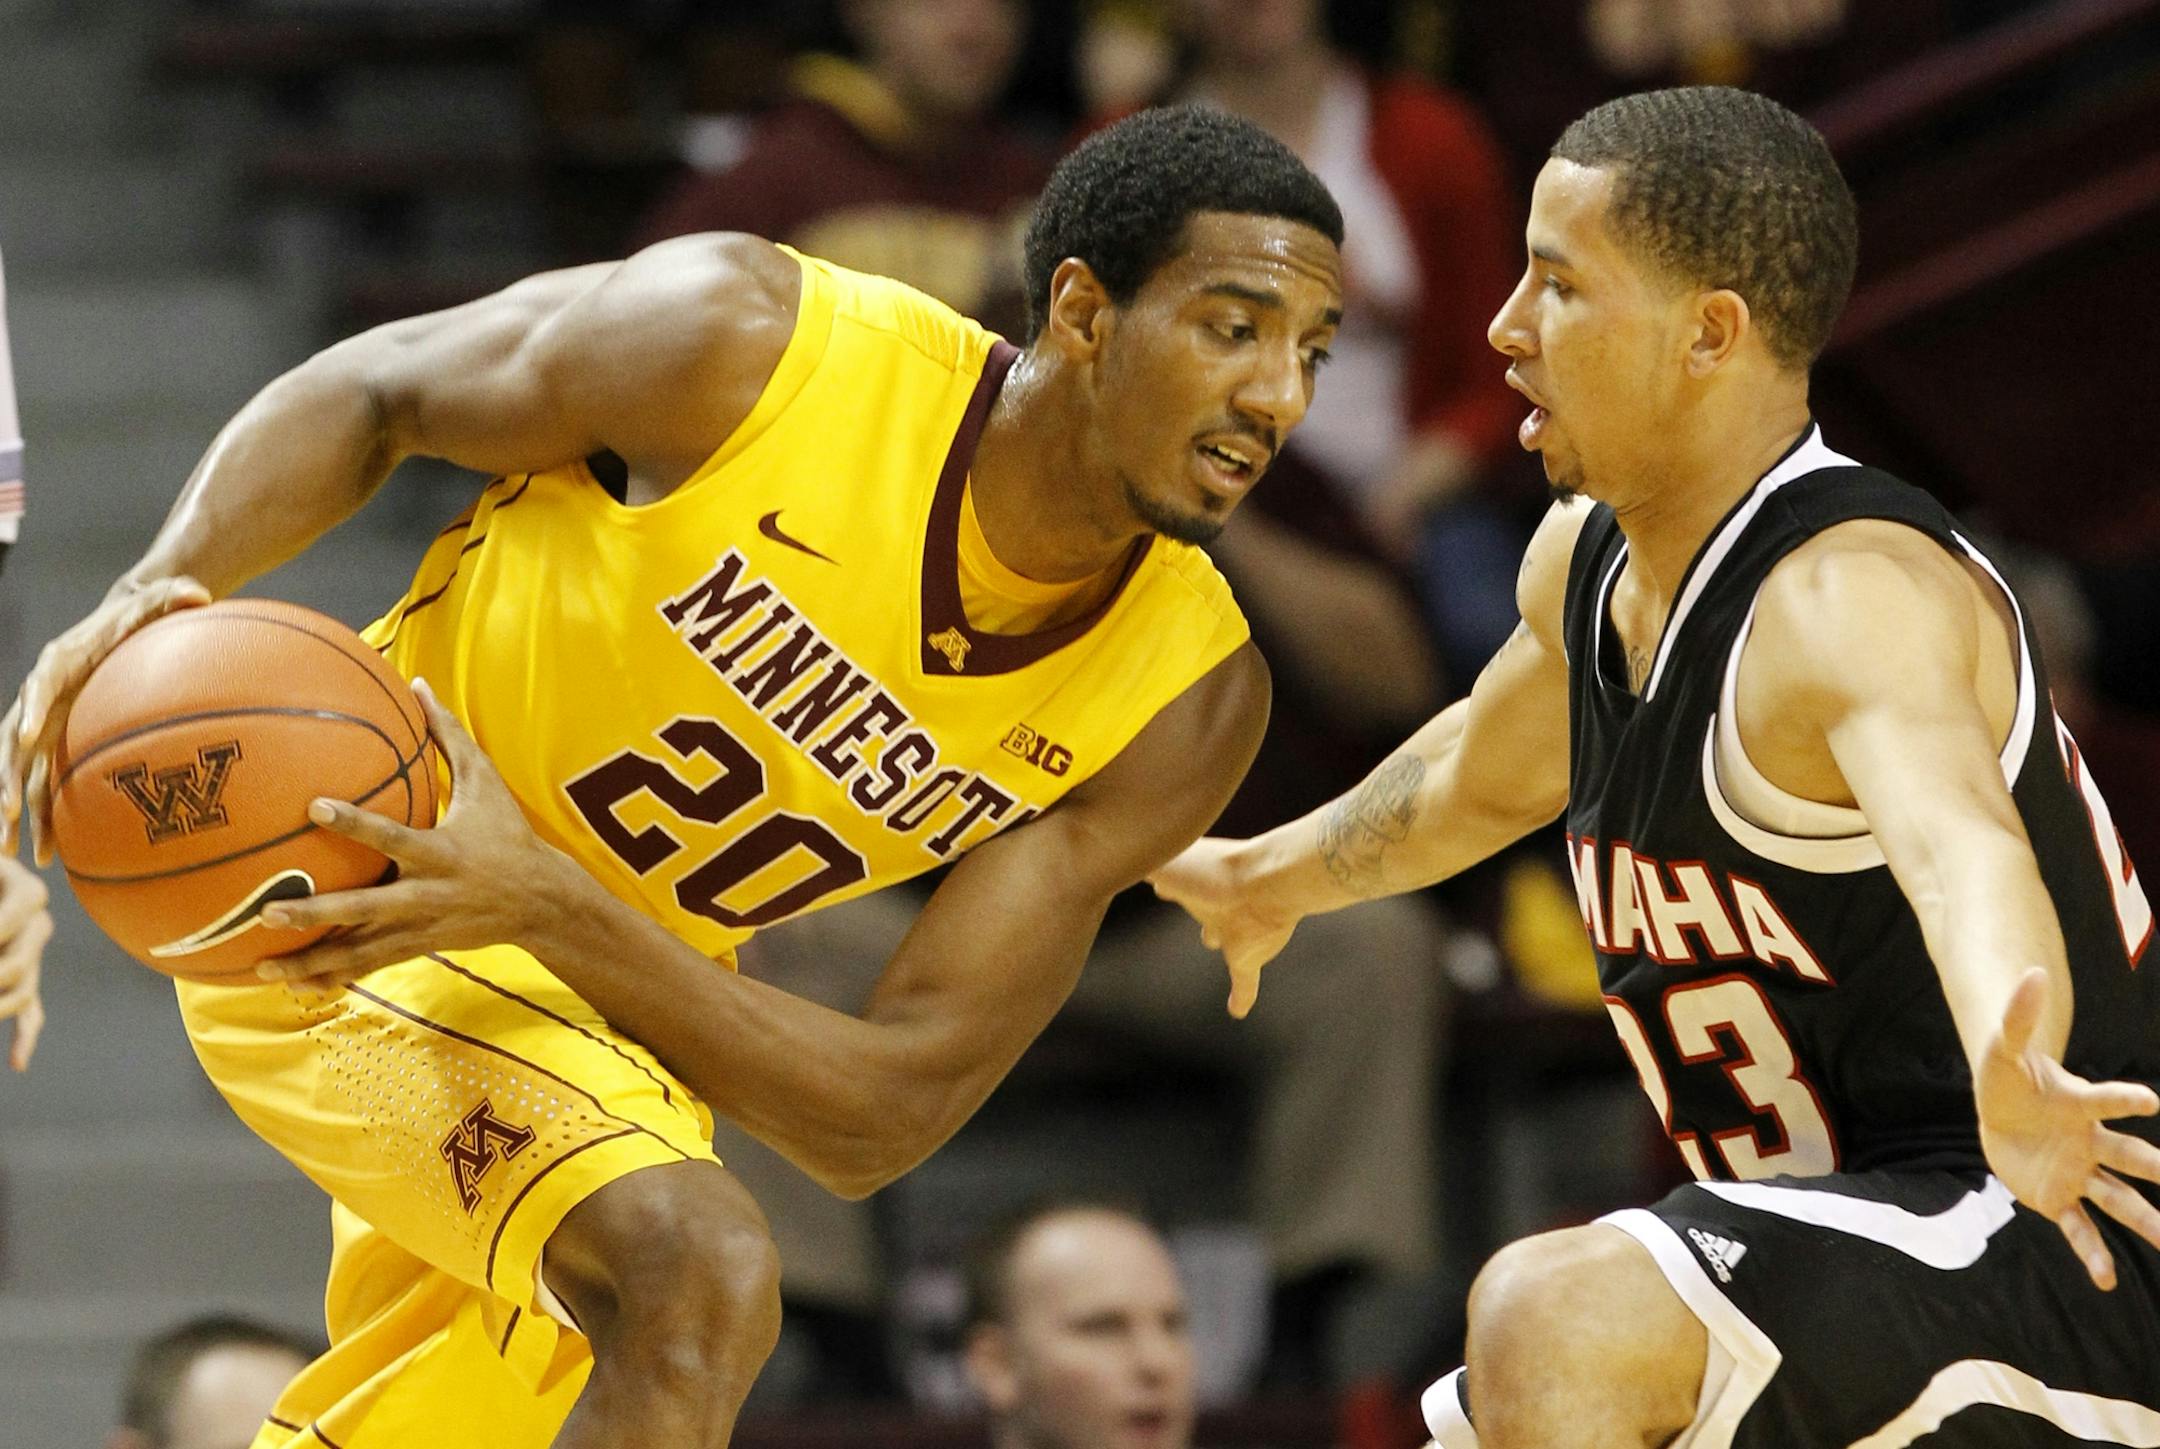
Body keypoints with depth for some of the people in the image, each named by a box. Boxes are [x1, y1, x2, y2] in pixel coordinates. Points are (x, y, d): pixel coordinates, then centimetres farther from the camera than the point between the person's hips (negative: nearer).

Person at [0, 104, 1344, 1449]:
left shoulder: (1187, 703, -18)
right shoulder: (748, 342, -26)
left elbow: (886, 1116, -21)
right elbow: (368, 394, -7)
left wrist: (548, 906, -36)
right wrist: (157, 593, -28)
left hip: (616, 995, 6)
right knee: (700, 1280, -31)